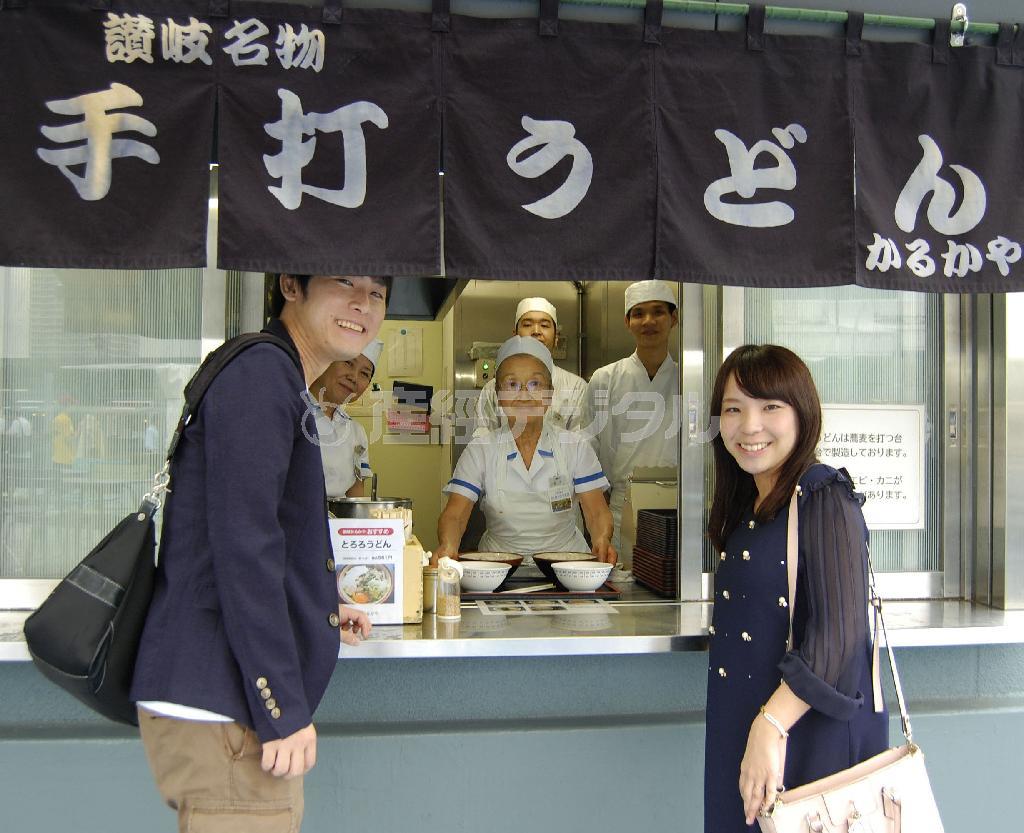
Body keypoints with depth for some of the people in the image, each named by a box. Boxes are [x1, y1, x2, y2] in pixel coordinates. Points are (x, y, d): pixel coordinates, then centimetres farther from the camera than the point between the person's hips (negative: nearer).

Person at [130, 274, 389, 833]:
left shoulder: (278, 379, 18)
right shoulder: (262, 373, -14)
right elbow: (241, 544, -22)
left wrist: (320, 610, 25)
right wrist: (284, 712, -21)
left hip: (234, 703, 10)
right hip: (219, 707, -10)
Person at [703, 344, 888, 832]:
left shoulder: (824, 499, -15)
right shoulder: (746, 508, 11)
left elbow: (838, 633, -22)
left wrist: (771, 726, -29)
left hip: (809, 731, -8)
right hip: (740, 727, 8)